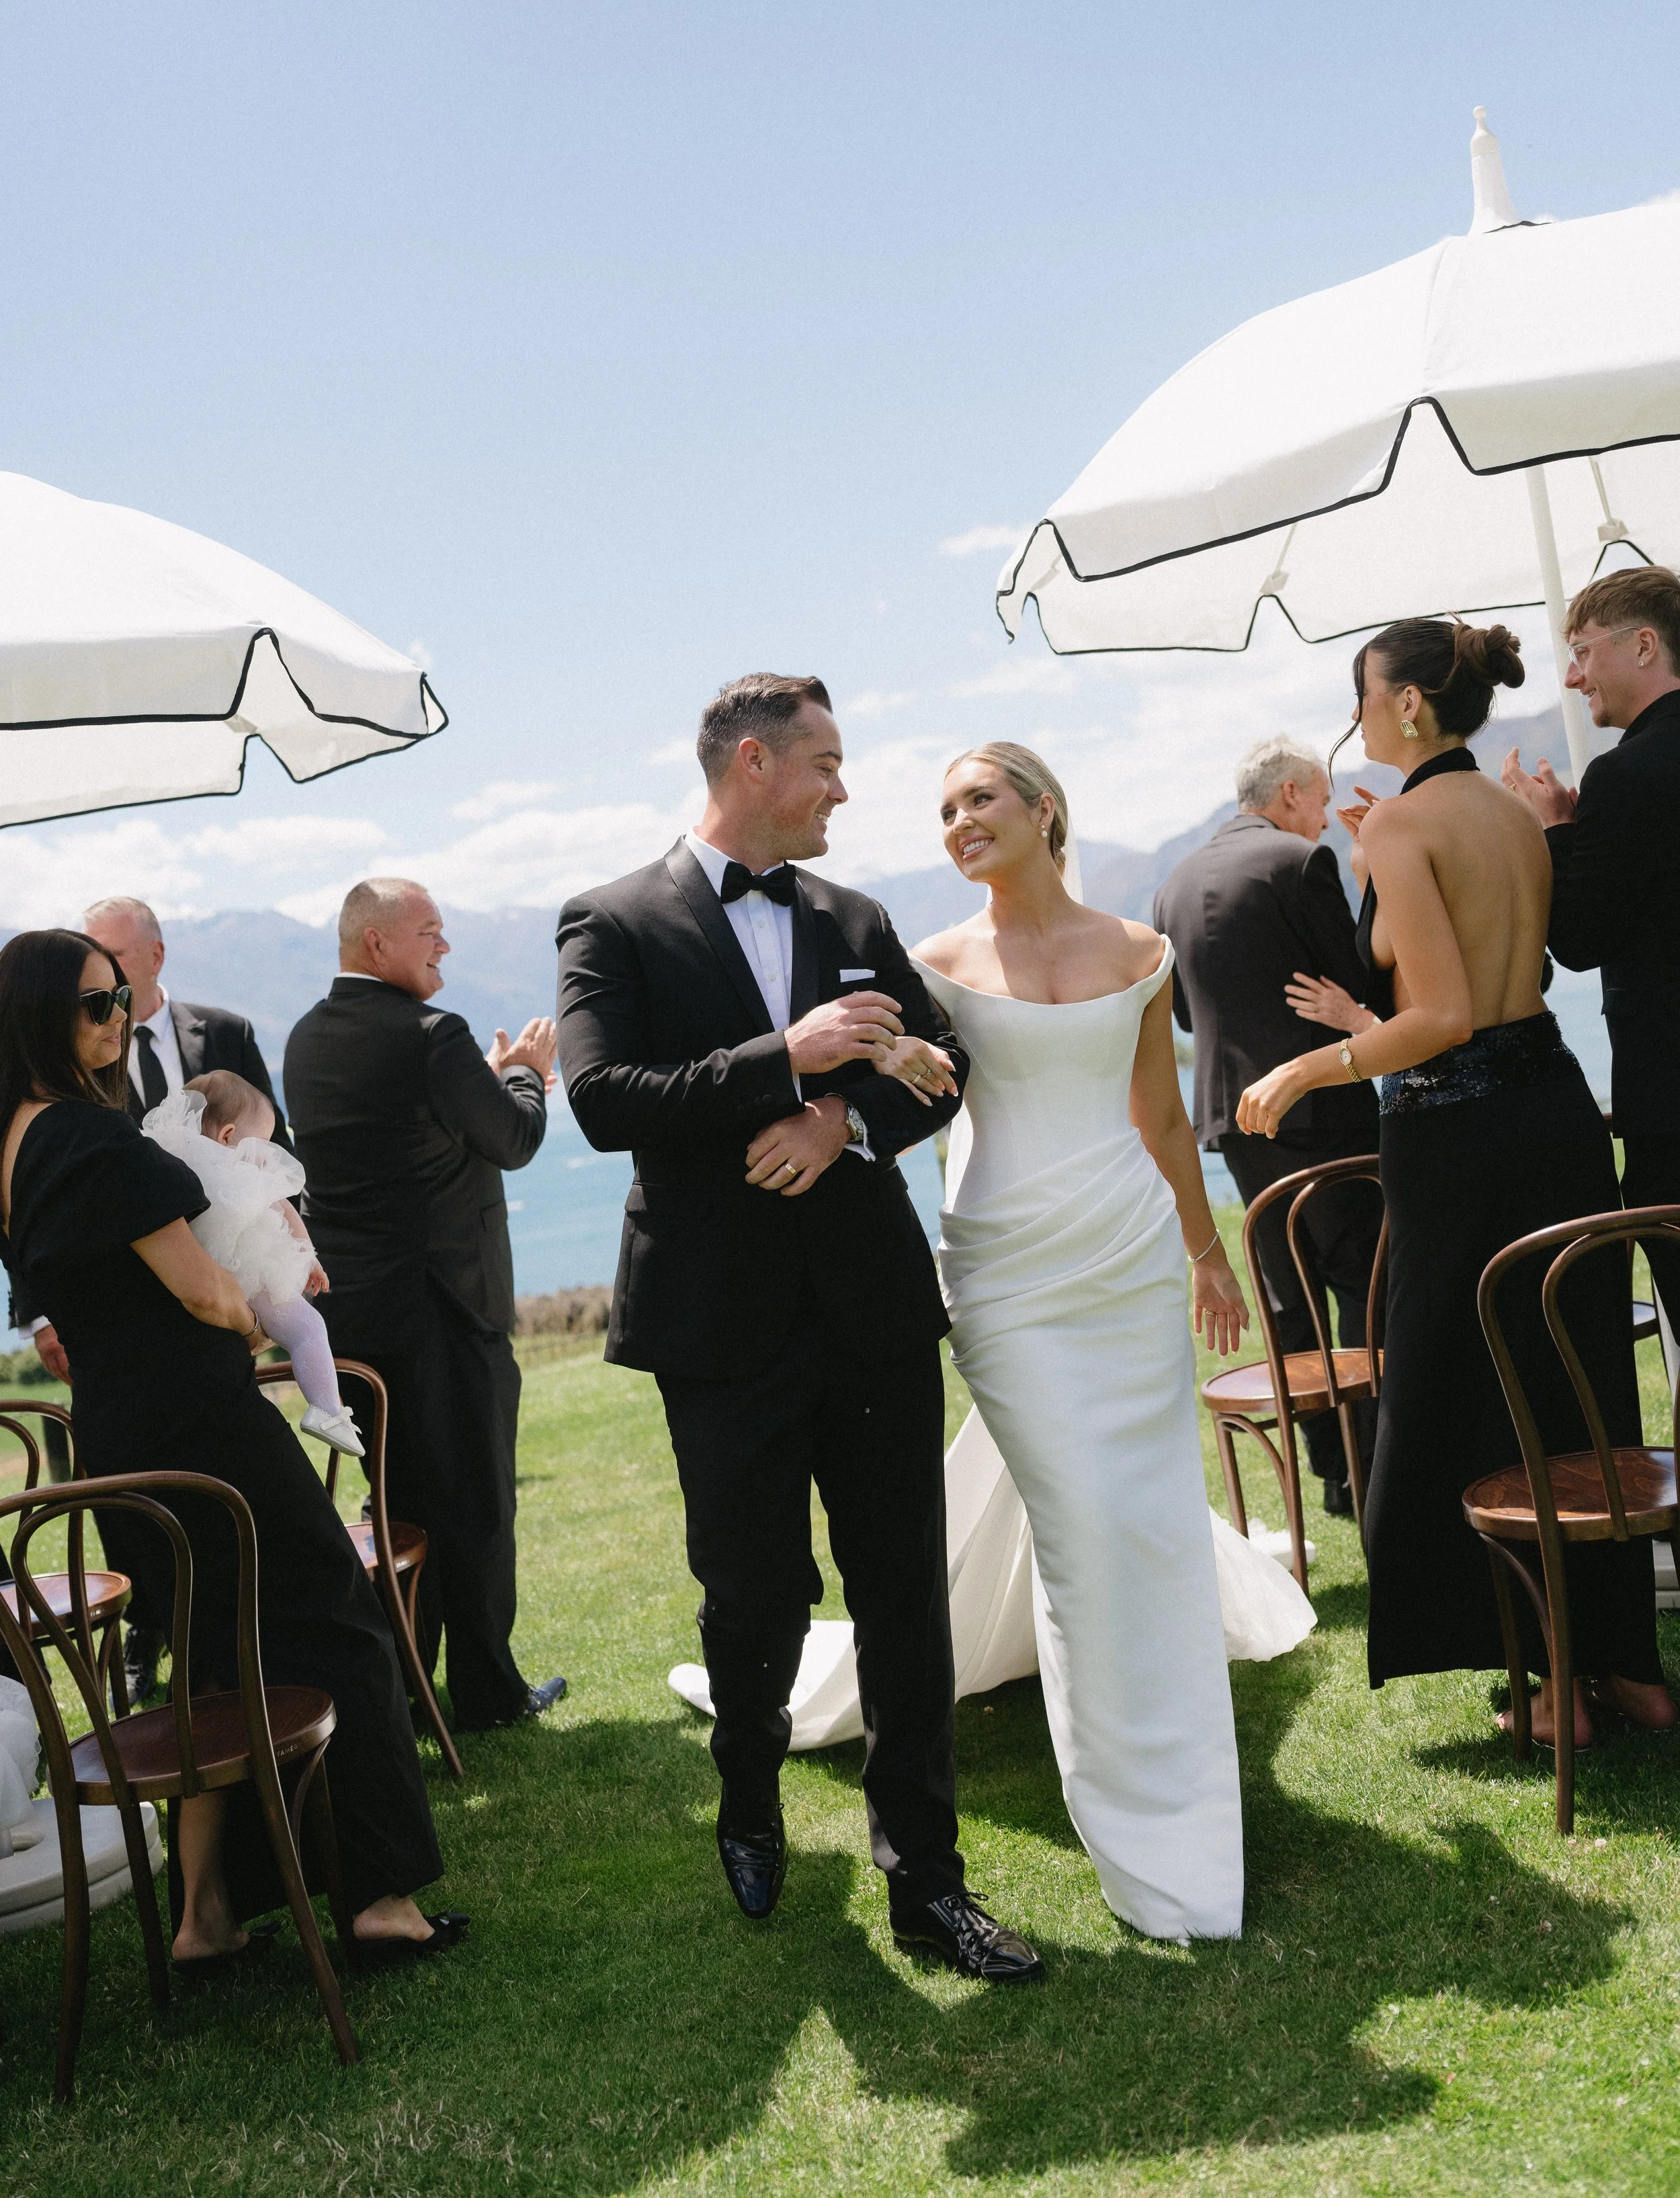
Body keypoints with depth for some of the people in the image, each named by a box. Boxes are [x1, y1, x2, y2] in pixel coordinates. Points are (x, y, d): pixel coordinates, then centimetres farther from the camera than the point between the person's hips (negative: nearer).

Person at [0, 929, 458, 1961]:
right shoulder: (98, 1141, -20)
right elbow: (202, 1292, -19)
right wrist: (251, 1324, 3)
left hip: (116, 1434, 9)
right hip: (203, 1419, -9)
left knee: (226, 1660, 18)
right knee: (338, 1634, 3)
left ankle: (207, 1913, 21)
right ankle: (385, 1891, 7)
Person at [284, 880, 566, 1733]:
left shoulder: (306, 1039, 7)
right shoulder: (429, 1036, -18)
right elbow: (514, 1141, -10)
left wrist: (490, 1073, 16)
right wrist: (526, 1072, 9)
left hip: (346, 1303, 8)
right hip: (441, 1302, -8)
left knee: (397, 1496, 18)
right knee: (475, 1501, 4)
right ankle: (486, 1691, 12)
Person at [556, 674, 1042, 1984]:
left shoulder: (856, 922, 12)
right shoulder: (616, 925, -3)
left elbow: (941, 1069, 9)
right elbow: (601, 1099, -16)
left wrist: (845, 1118, -12)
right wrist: (788, 1056, -20)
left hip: (878, 1310, 4)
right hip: (729, 1328, -3)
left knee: (909, 1604, 4)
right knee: (756, 1606, 9)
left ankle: (927, 1879, 15)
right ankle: (752, 1808, 39)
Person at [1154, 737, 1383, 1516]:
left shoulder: (1178, 884, 11)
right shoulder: (1301, 861, -10)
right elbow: (1358, 979, -10)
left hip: (1230, 1114, 7)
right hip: (1319, 1108, -7)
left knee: (1292, 1301, 12)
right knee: (1366, 1287, 0)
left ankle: (1332, 1471, 17)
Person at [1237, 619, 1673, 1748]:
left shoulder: (1404, 820, -13)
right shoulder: (1521, 815, 11)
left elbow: (1442, 1017, -20)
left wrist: (1302, 1072, -10)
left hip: (1458, 1132, -8)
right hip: (1558, 1099, 8)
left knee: (1471, 1403, 5)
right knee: (1582, 1394, 15)